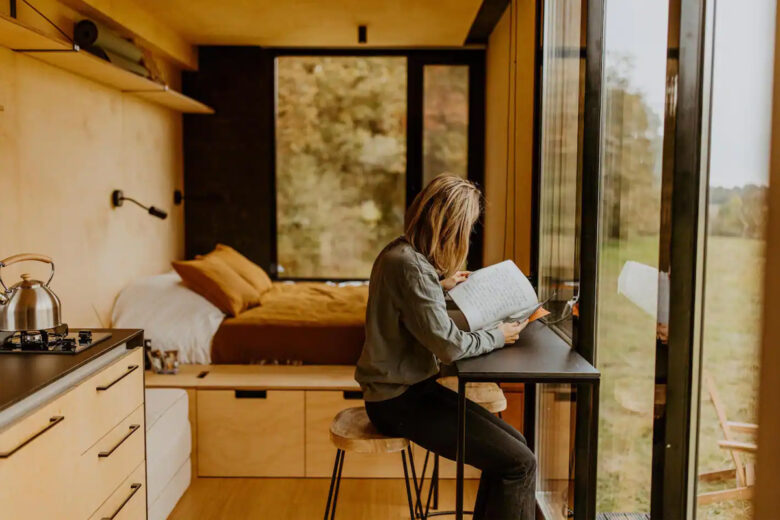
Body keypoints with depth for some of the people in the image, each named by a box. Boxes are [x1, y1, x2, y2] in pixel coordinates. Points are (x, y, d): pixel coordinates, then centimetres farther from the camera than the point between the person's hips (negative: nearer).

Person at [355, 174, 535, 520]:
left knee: (512, 445, 9)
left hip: (407, 388, 10)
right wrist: (498, 336, -8)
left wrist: (439, 287, 20)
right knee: (520, 464, -12)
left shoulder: (399, 252, 8)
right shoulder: (410, 265, -23)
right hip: (400, 403, -10)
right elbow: (449, 346, -23)